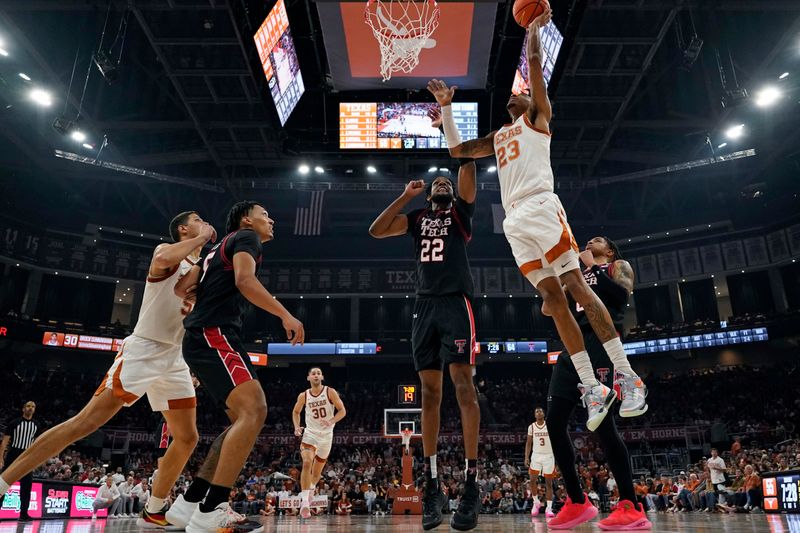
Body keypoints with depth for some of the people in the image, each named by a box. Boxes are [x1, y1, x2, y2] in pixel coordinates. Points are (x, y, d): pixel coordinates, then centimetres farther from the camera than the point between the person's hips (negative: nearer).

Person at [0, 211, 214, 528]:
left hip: (172, 359, 8)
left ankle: (154, 511, 16)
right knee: (85, 422, -14)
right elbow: (162, 259, -30)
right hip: (142, 350, -7)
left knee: (188, 437, 5)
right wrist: (202, 238, -17)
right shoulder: (166, 250, -3)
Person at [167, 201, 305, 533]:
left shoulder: (221, 248, 30)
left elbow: (182, 289, 24)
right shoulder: (246, 237, 3)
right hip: (214, 334, -10)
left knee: (244, 418, 10)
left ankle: (188, 503, 10)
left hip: (207, 337, 10)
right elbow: (244, 281, -17)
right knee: (254, 409, -23)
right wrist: (286, 315, -17)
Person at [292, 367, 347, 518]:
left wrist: (331, 421, -27)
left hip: (326, 434, 1)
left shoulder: (330, 392, -10)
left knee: (317, 471, 14)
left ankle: (311, 489, 45)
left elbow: (342, 411, -10)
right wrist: (297, 426, -4)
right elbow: (296, 412, 13)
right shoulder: (303, 396, -4)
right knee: (307, 463, -26)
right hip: (310, 433, -1)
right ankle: (305, 501, -24)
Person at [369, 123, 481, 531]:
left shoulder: (460, 210, 13)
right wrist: (406, 196, 11)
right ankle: (432, 483, 7)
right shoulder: (417, 217, 22)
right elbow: (375, 230, 10)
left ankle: (472, 483, -11)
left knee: (463, 383, -13)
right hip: (425, 305, 4)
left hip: (455, 302, -4)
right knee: (429, 391, 2)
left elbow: (467, 163, 0)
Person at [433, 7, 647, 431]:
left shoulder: (538, 116, 16)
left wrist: (534, 27, 21)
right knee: (553, 299, -2)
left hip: (541, 208, -5)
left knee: (577, 288, -13)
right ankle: (592, 388, -1)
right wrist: (446, 107, 32)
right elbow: (456, 150, 34)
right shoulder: (496, 138, 31)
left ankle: (627, 376, -9)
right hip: (514, 222, 6)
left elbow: (534, 62, 8)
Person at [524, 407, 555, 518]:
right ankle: (536, 502, 15)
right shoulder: (531, 427, 3)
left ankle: (549, 508, 5)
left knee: (549, 483, 1)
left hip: (549, 456, -1)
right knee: (533, 480, -6)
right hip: (536, 455, 1)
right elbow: (528, 443, 6)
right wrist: (526, 457, -3)